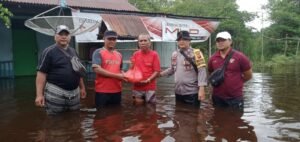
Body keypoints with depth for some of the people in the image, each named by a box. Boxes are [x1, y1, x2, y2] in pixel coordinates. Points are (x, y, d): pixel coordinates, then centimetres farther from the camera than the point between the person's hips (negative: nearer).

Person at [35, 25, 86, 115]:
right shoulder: (49, 51, -6)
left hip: (75, 93, 6)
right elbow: (41, 73, -11)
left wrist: (82, 87, 18)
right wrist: (39, 94, -18)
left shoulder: (73, 51, 14)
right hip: (55, 93, -6)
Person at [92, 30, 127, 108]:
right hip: (102, 91, -6)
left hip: (117, 90, 6)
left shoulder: (119, 54, 14)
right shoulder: (98, 52, -6)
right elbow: (97, 69, -18)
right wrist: (116, 76, -18)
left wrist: (124, 75, -1)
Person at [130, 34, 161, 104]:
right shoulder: (135, 54, 5)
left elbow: (157, 71, -7)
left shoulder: (154, 54, -4)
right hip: (137, 87, 3)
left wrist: (148, 80, -17)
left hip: (150, 87, -2)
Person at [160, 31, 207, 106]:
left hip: (192, 92, -6)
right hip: (178, 92, 6)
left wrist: (201, 88, -21)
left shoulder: (195, 53, -8)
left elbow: (202, 71, -14)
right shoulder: (175, 54, 11)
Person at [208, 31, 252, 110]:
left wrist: (235, 82, 6)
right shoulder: (212, 58, 1)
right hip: (217, 97, 3)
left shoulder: (240, 57, -8)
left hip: (235, 98, -3)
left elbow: (248, 75, 2)